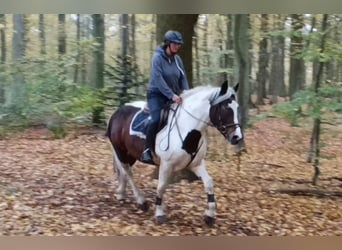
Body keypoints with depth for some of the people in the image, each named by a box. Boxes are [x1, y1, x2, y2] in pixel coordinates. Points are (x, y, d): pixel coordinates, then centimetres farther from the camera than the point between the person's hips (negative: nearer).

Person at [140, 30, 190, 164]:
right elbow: (158, 79, -21)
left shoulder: (177, 59, 6)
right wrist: (171, 95, -28)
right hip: (156, 94, -7)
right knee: (156, 119, -28)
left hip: (173, 96, 7)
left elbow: (183, 79, 8)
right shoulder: (157, 58, -12)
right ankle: (147, 151, -18)